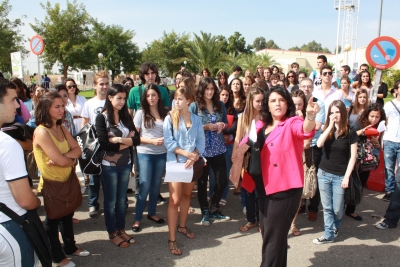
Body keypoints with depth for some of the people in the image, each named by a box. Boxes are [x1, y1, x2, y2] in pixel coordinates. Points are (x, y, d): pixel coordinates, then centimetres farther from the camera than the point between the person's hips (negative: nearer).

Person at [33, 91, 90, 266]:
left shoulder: (61, 128, 2)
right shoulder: (42, 132, -25)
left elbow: (77, 150, -4)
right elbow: (61, 161, -28)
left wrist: (64, 157, -23)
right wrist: (72, 158, -7)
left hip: (67, 180, 8)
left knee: (67, 215, 23)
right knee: (52, 221, 13)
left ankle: (70, 247, 43)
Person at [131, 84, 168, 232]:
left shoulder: (165, 114, 5)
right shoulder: (141, 113, -2)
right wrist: (152, 141, -16)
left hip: (162, 154, 3)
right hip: (145, 154, -3)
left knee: (156, 185, 12)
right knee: (145, 186, -3)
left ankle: (152, 213, 30)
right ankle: (138, 218, 12)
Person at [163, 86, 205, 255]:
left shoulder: (196, 119, 3)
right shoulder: (170, 118, -5)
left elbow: (201, 141, -1)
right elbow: (168, 142, -12)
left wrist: (194, 157, -18)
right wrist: (187, 153, -19)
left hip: (192, 163, 4)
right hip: (175, 162, -4)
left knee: (186, 195, 17)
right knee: (175, 200, -5)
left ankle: (182, 226, 37)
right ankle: (172, 239, 1)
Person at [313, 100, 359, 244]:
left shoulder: (350, 132, -5)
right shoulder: (327, 129, 4)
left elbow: (353, 157, -5)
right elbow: (319, 144, -16)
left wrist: (347, 177, -11)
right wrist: (330, 125, -17)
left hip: (340, 176, -2)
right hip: (324, 173, 3)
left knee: (337, 208, 4)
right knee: (327, 207, 7)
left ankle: (335, 226, 34)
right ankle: (329, 234, 19)